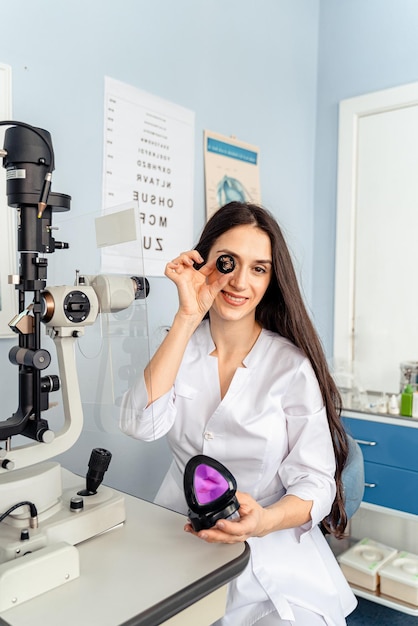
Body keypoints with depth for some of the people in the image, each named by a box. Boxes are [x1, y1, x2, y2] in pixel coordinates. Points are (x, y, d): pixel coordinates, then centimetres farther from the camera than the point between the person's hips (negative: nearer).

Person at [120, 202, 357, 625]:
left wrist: (262, 521, -29)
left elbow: (316, 482, -9)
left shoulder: (292, 365, -9)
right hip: (181, 543, 2)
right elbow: (141, 424, -16)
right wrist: (188, 317, -19)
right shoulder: (180, 347, 1)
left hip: (271, 556, -2)